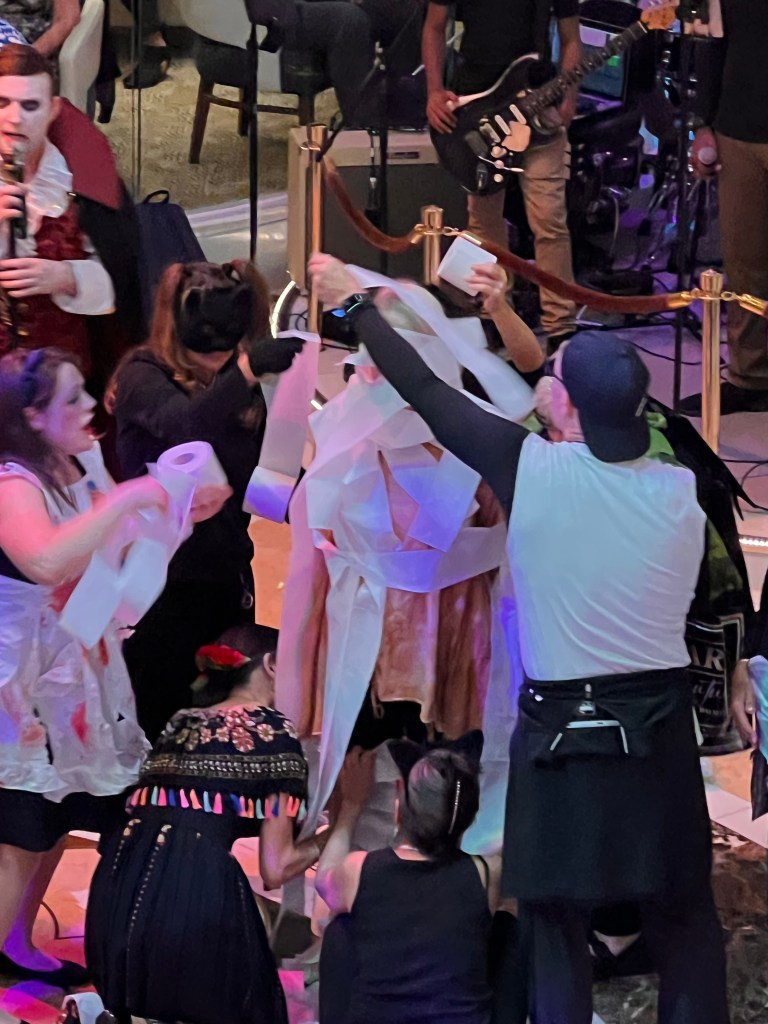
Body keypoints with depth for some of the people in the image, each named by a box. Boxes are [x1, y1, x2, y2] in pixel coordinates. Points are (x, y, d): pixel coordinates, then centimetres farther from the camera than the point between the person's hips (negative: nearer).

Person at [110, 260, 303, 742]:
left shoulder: (236, 382, 7)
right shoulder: (144, 377, -10)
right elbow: (185, 425, -32)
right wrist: (247, 371, -47)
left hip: (227, 572, 6)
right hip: (164, 577, -6)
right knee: (163, 722, -4)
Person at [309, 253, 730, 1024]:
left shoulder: (532, 472, -13)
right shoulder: (683, 493, -4)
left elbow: (426, 393, -4)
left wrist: (356, 304, 8)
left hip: (560, 735, -2)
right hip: (660, 734, 3)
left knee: (557, 926, 6)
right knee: (684, 922, 9)